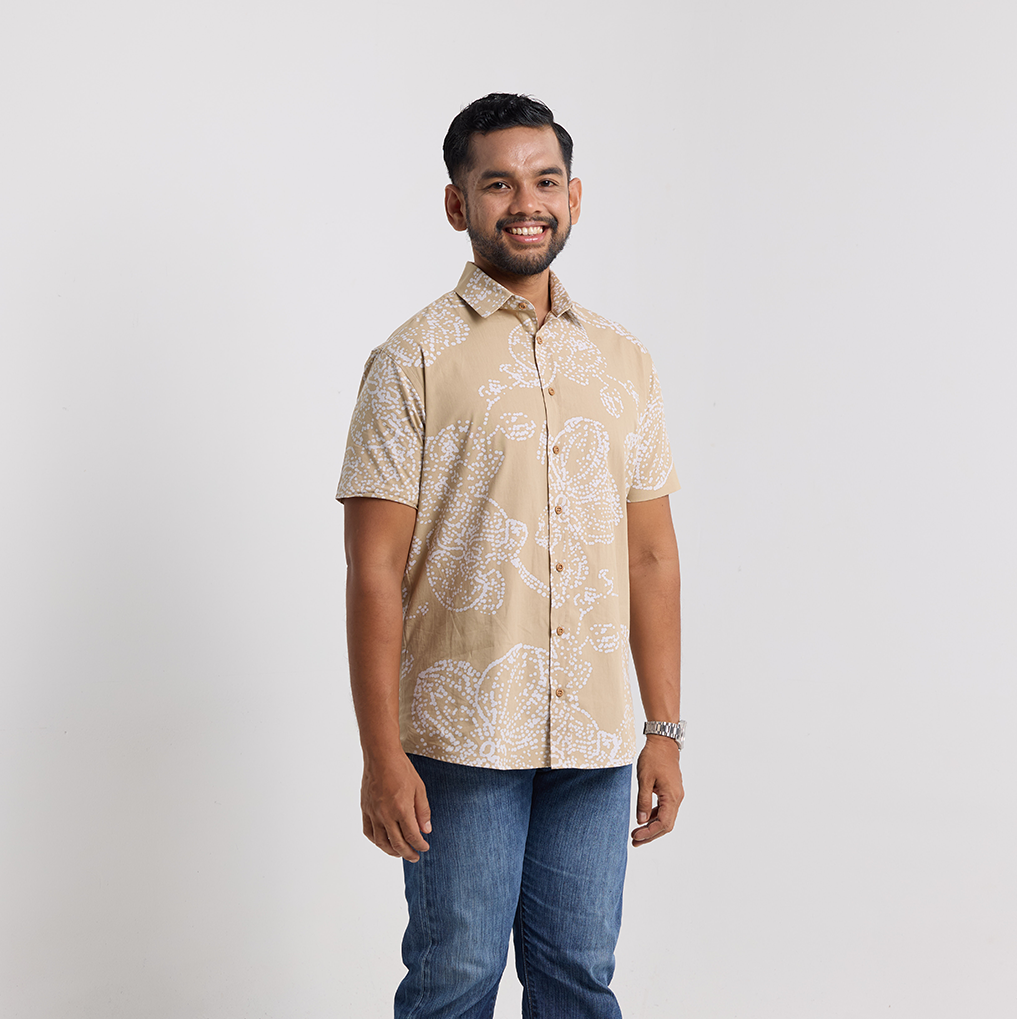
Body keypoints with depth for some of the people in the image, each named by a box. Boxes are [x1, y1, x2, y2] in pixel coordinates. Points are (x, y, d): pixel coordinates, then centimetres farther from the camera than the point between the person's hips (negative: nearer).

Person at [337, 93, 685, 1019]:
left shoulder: (624, 363, 10)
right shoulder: (414, 361, -3)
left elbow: (651, 555, 12)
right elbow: (375, 569, -7)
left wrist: (667, 732, 8)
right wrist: (382, 755, -11)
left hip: (595, 739, 4)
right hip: (462, 738, -4)